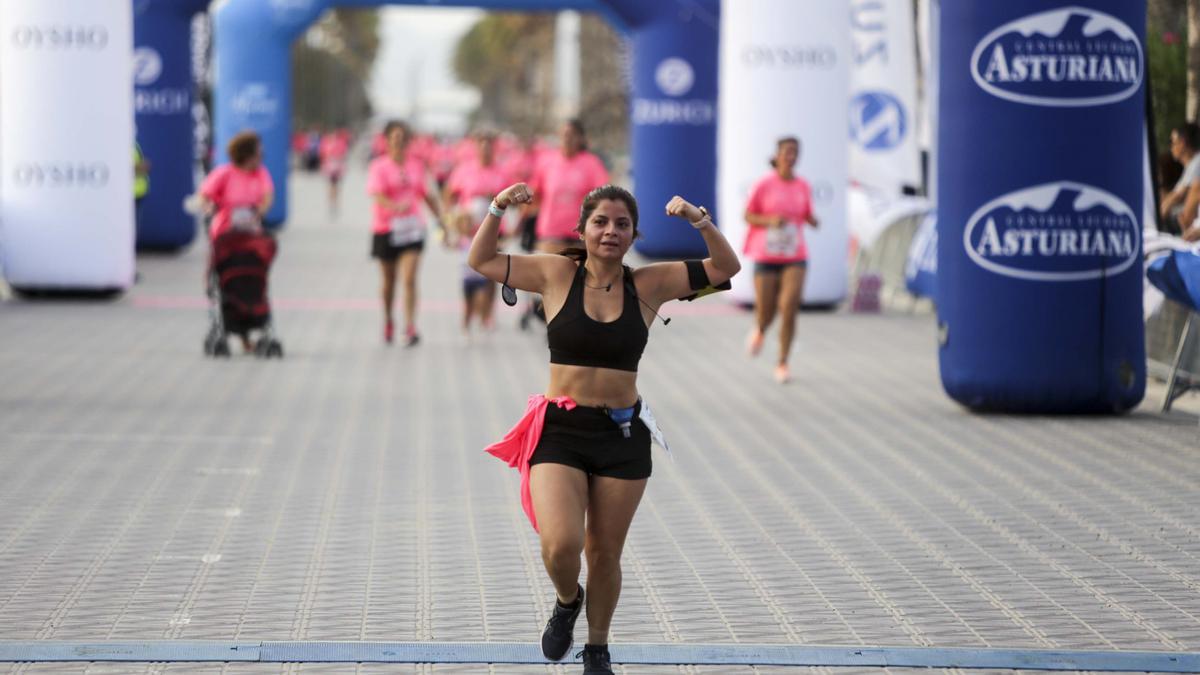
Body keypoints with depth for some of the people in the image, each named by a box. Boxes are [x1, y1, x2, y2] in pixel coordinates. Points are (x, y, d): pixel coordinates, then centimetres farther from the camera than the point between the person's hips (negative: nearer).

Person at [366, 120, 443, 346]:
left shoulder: (416, 165, 6)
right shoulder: (379, 166, -6)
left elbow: (426, 195, 18)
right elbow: (377, 196, -21)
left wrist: (441, 218, 18)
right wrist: (396, 207, -39)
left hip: (412, 228, 1)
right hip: (386, 228, -1)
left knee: (409, 279, -13)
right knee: (389, 280, 14)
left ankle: (410, 329, -18)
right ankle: (388, 322, 36)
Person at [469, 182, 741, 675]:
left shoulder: (649, 284, 2)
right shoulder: (557, 275, 0)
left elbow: (726, 267, 2)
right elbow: (481, 261, 7)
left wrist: (700, 221, -12)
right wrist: (497, 210, -7)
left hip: (622, 434, 1)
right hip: (560, 430, -1)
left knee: (605, 553, 10)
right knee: (560, 546, -18)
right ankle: (567, 601, 18)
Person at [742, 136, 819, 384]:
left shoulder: (803, 186, 2)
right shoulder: (763, 185, -7)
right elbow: (747, 216, -1)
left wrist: (814, 220, -10)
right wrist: (770, 221, -19)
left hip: (795, 257, 1)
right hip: (766, 257, -1)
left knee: (789, 309, -14)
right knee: (766, 314, 2)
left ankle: (782, 364, -2)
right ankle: (760, 331, 41)